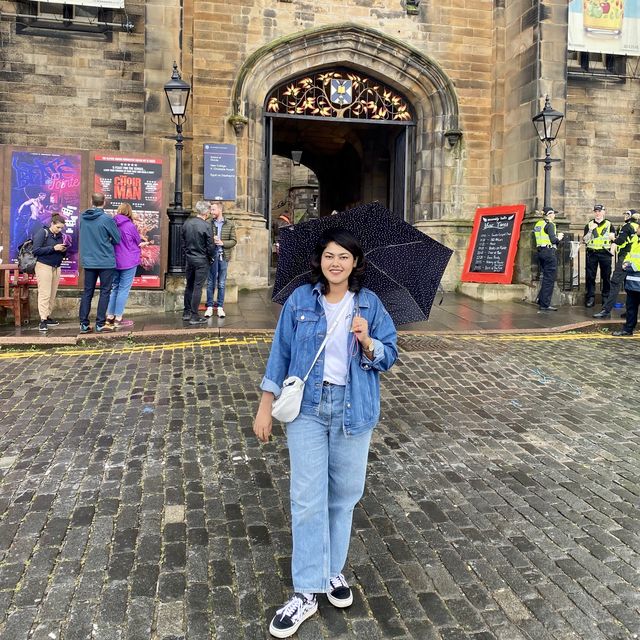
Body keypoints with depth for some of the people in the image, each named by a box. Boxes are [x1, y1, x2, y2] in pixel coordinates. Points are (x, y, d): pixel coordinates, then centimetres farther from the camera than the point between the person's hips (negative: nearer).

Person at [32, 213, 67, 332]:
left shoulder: (60, 235, 12)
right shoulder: (42, 232, -5)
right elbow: (36, 250, -13)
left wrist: (63, 250, -4)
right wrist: (53, 248, -19)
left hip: (56, 267, 6)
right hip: (44, 266, -6)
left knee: (53, 294, 2)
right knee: (44, 294, -9)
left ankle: (48, 317, 8)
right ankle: (42, 321, -11)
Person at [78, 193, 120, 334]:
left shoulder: (83, 218, 2)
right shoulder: (107, 219, -13)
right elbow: (117, 239, -5)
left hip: (88, 261, 5)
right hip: (106, 262, -5)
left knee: (87, 292, 10)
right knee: (105, 292, 4)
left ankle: (84, 324, 11)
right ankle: (100, 323, 4)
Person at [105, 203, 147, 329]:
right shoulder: (130, 225, -13)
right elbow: (138, 241, -1)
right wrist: (142, 243, 24)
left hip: (115, 261, 6)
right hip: (129, 261, -5)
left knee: (115, 288, 16)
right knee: (124, 289, 0)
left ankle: (110, 317, 19)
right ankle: (118, 319, 2)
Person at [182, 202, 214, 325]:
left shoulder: (187, 223, 1)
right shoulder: (206, 226, -17)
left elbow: (183, 241, 9)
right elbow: (210, 245, -13)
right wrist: (210, 257, 4)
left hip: (189, 258, 6)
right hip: (202, 260, -6)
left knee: (189, 286, 16)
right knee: (198, 287, -2)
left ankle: (186, 312, 24)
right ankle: (194, 316, 1)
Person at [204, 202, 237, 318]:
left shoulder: (230, 224, 3)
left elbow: (234, 241, 1)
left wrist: (222, 243, -13)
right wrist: (211, 240, -14)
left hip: (224, 256, 0)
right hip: (211, 255, 0)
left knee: (221, 283, 7)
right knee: (210, 282, 5)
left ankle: (220, 307, 14)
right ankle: (209, 307, 12)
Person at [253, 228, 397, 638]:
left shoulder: (370, 304, 0)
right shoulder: (300, 300, -1)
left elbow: (389, 356, 1)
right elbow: (281, 353, 3)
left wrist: (367, 342, -20)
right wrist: (266, 406, 2)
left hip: (354, 409, 1)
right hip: (308, 407, -1)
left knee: (344, 494, 11)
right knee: (308, 499, -1)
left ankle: (334, 571, 32)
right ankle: (306, 593, 10)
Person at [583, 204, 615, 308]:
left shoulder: (609, 224, 9)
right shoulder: (589, 225, 9)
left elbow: (613, 238, 9)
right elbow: (585, 240, 1)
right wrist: (590, 230, -10)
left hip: (605, 253, 0)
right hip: (592, 253, 0)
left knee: (606, 276, 3)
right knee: (590, 276, -1)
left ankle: (606, 297, 11)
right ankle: (590, 297, 5)